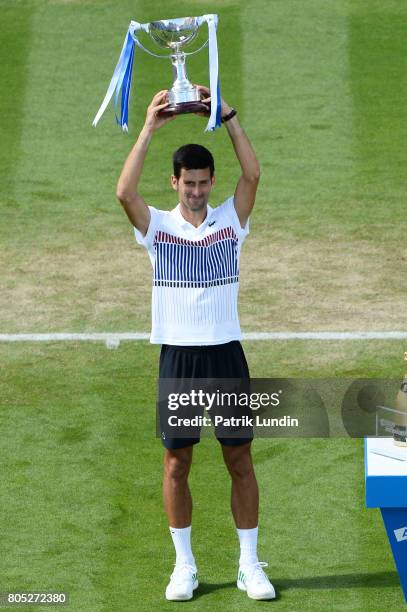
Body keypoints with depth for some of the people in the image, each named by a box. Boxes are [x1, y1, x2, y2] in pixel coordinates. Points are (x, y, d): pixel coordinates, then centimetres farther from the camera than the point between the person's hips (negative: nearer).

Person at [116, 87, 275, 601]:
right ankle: (184, 567, 14)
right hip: (178, 356, 0)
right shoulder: (158, 226, 2)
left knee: (240, 462, 4)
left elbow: (252, 174, -10)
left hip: (226, 354, 0)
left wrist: (227, 115, -14)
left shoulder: (230, 220, 5)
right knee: (175, 464, 4)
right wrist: (149, 128, -17)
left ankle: (250, 565, 12)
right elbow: (125, 192, -15)